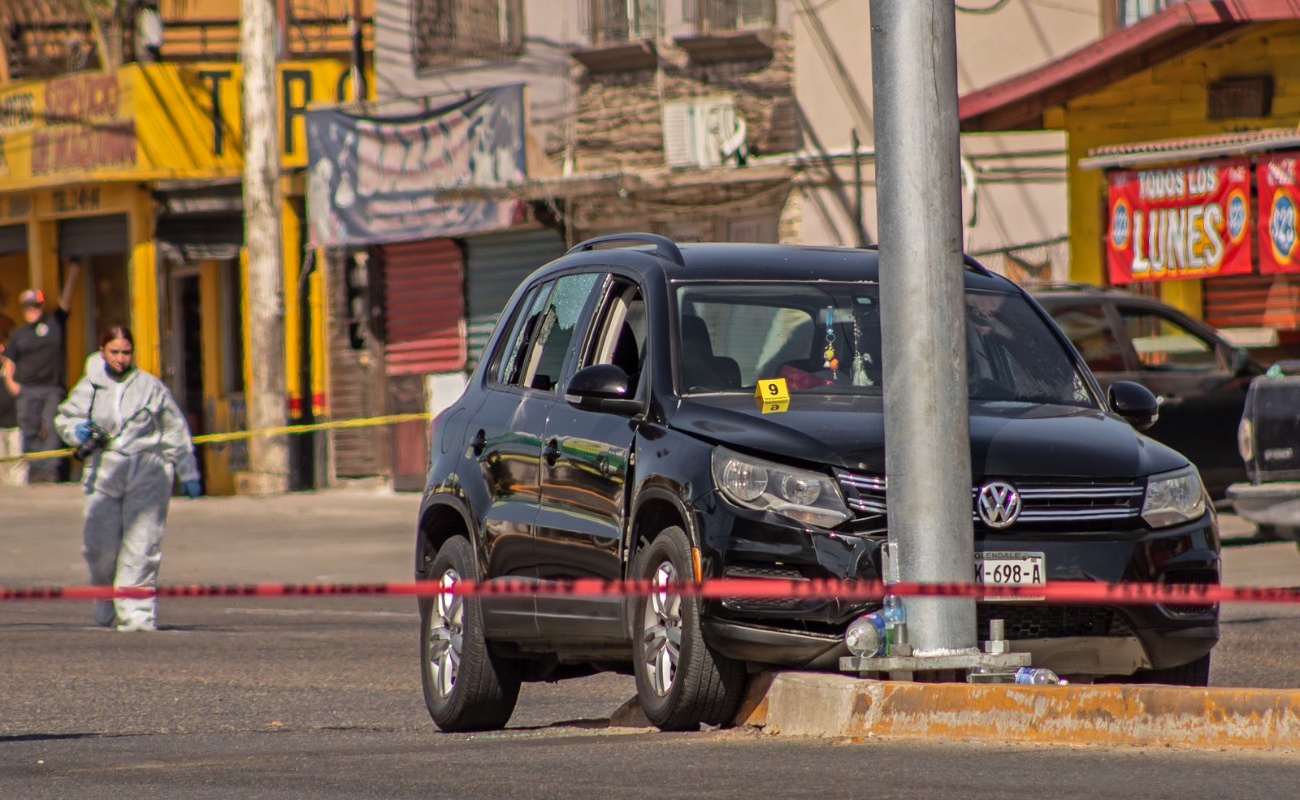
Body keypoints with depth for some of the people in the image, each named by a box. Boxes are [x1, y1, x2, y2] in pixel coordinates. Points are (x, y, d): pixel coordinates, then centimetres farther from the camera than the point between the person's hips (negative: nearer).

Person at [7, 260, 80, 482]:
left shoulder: (55, 323, 8)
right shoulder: (18, 334, 13)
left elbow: (66, 300, 3)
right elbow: (10, 362, 16)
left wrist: (73, 275, -4)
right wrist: (12, 383, 2)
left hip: (53, 388, -2)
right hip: (28, 390, 2)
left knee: (52, 429, -6)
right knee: (29, 431, 0)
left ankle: (50, 470, -8)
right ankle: (34, 470, 3)